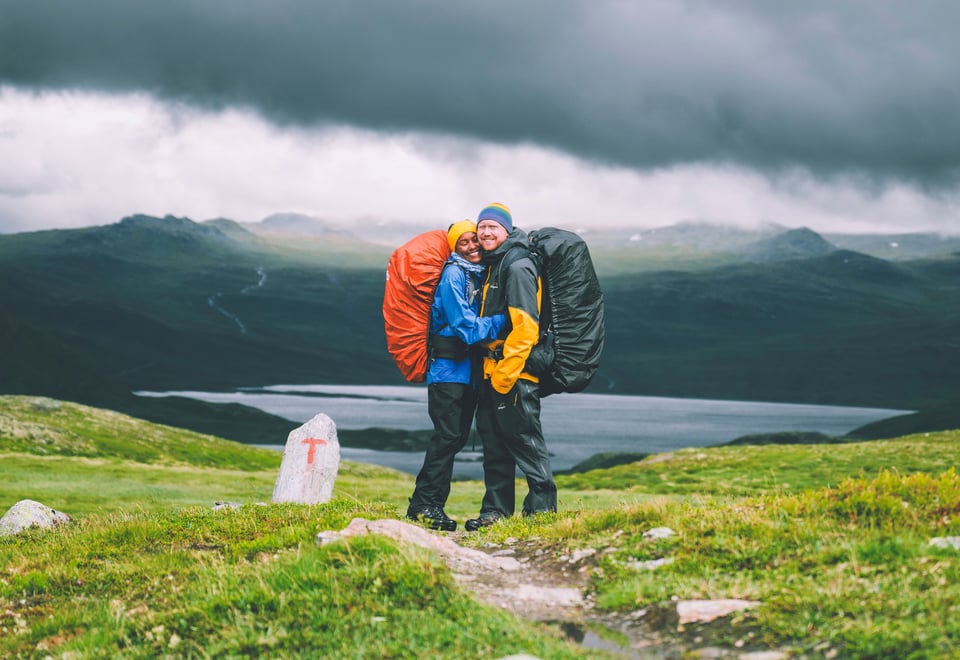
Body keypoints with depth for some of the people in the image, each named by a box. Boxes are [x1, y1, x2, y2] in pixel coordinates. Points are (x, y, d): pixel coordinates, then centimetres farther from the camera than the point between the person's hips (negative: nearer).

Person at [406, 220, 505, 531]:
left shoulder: (479, 274, 15)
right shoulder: (453, 275, -12)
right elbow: (467, 328, -17)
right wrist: (502, 321, -15)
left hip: (468, 371, 9)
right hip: (449, 368, -9)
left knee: (457, 437, 8)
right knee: (447, 437, -13)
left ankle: (432, 505, 12)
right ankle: (423, 505, -10)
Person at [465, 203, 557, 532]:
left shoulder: (518, 267, -13)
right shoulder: (493, 266, 18)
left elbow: (525, 325, -20)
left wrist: (505, 373, -22)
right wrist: (490, 371, 17)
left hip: (515, 372, -10)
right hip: (492, 370, 10)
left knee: (525, 440, -6)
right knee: (494, 443, 11)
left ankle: (542, 507, -2)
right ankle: (496, 510, 17)